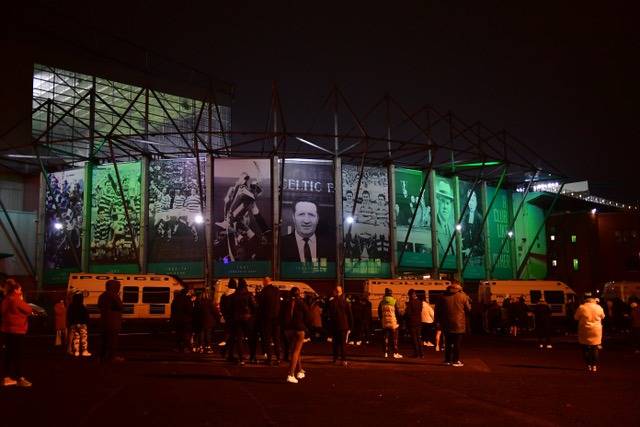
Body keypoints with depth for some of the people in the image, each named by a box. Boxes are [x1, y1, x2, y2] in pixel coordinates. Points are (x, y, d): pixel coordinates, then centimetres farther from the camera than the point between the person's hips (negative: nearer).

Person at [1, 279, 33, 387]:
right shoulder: (16, 300, -17)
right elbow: (28, 310, -12)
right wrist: (22, 300, 0)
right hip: (17, 330, -8)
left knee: (9, 354, 11)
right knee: (18, 355, -2)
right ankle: (19, 379, 3)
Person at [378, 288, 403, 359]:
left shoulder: (382, 302, 3)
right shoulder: (394, 302, -9)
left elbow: (379, 312, 9)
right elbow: (397, 312, -7)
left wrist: (381, 320, 19)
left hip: (384, 322, 4)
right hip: (393, 322, -4)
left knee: (386, 338, 10)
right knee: (394, 338, 2)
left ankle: (386, 353, 10)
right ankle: (395, 353, 1)